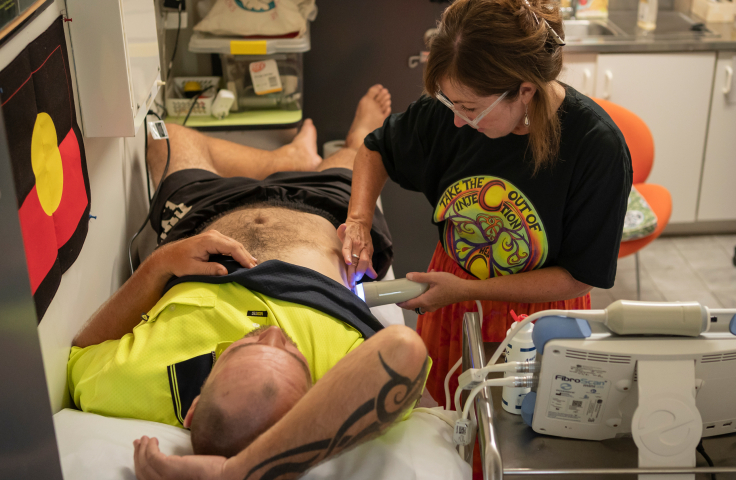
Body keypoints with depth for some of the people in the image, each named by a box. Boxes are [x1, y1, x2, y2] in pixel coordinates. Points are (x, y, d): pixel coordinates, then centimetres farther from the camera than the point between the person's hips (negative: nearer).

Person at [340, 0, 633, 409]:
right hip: (451, 298, 3)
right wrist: (359, 220, -16)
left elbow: (577, 279, -19)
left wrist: (466, 290, -23)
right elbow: (376, 151, 3)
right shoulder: (452, 108, -18)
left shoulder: (598, 148, -28)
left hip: (538, 311, -3)